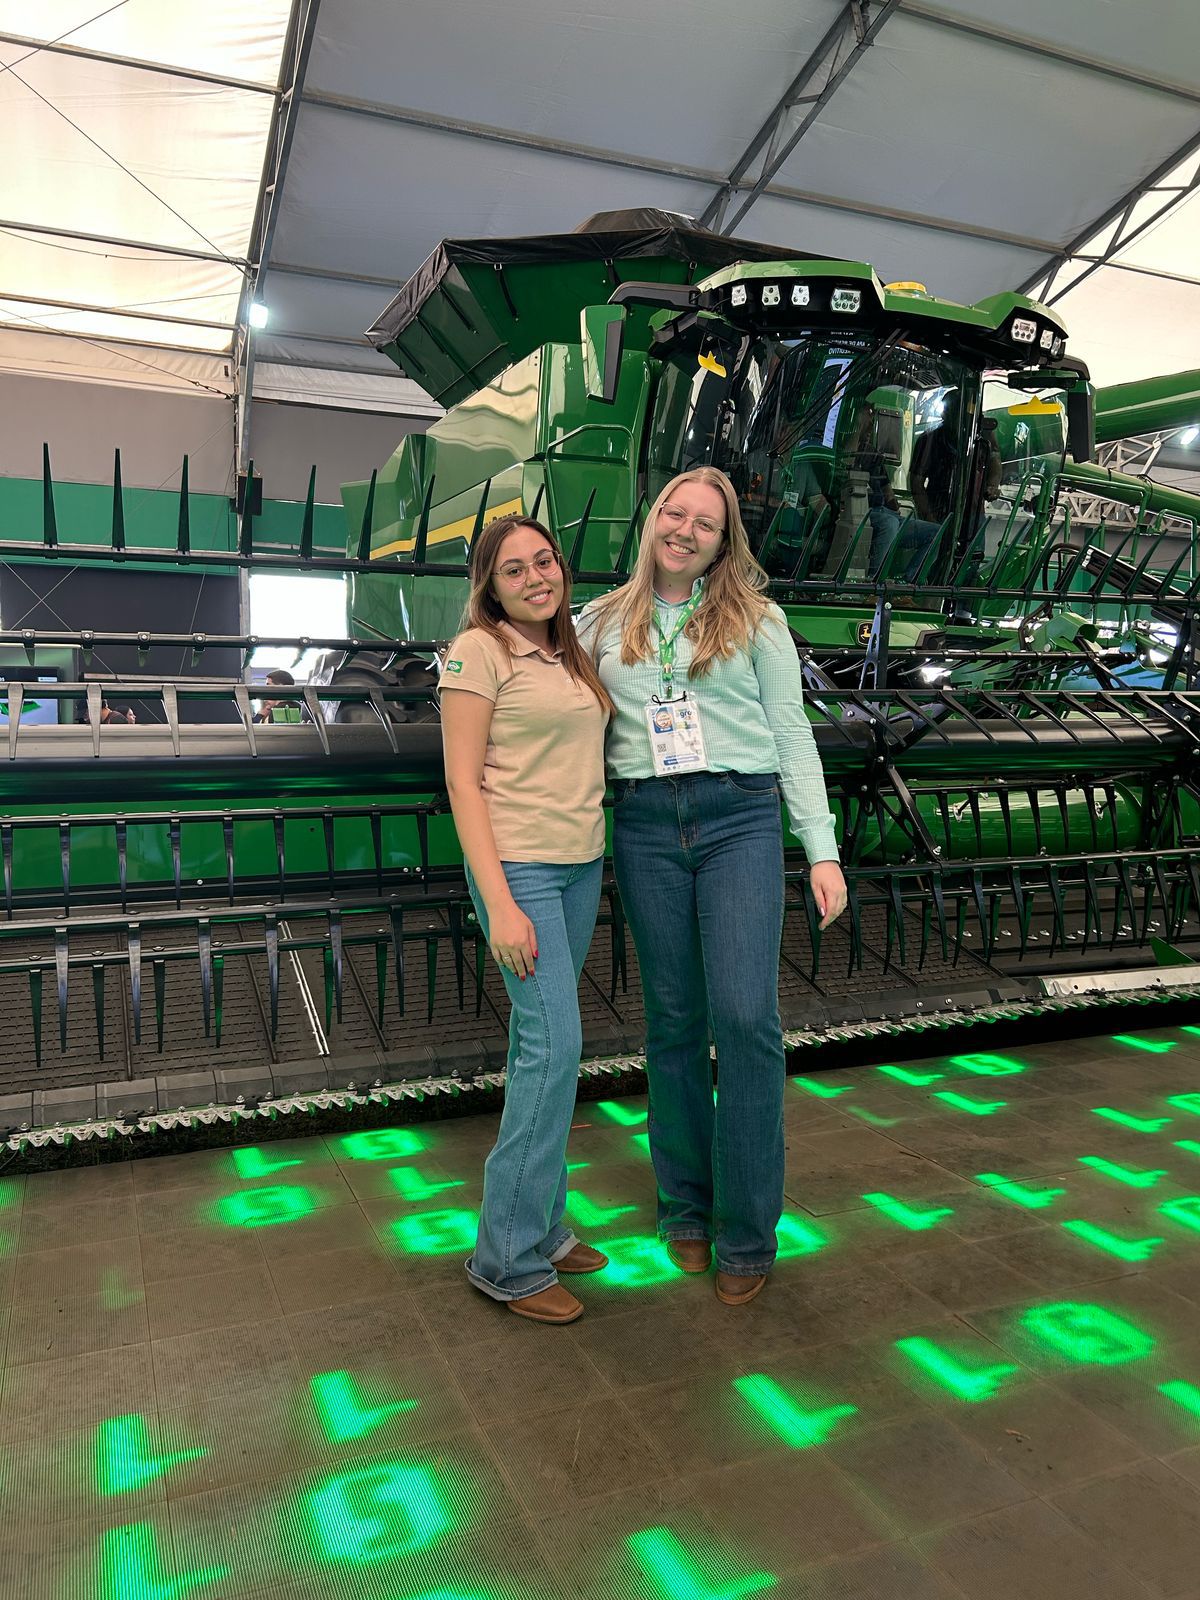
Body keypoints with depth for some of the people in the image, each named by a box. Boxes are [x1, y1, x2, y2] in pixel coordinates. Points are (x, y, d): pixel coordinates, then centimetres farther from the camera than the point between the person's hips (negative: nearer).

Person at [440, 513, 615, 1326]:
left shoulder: (570, 652, 14)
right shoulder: (479, 651, -8)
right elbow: (463, 782, -12)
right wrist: (500, 904, -18)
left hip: (583, 864, 7)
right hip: (520, 865, -7)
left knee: (541, 1044, 12)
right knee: (555, 1044, -11)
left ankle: (542, 1226, 24)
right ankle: (508, 1258, 3)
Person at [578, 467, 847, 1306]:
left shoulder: (756, 619, 7)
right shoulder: (603, 623, 13)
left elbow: (792, 733, 5)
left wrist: (822, 850, -1)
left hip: (741, 820, -2)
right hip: (646, 826, 2)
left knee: (746, 1016, -9)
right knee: (674, 1021, 7)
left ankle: (747, 1232, 6)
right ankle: (685, 1206, 24)